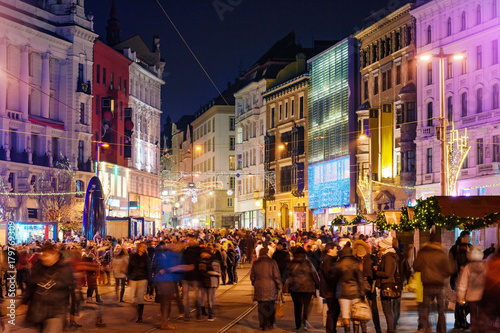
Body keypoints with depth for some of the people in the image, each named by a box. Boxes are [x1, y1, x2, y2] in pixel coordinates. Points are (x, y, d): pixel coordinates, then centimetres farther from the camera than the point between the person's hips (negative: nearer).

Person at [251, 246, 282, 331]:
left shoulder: (255, 263, 1)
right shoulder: (272, 262, -7)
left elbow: (252, 276, 10)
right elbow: (277, 276, -7)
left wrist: (255, 284, 25)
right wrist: (279, 286, 2)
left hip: (259, 288, 1)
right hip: (270, 288, -1)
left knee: (262, 307, 6)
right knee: (270, 306, 13)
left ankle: (264, 325, 6)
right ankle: (270, 323, 19)